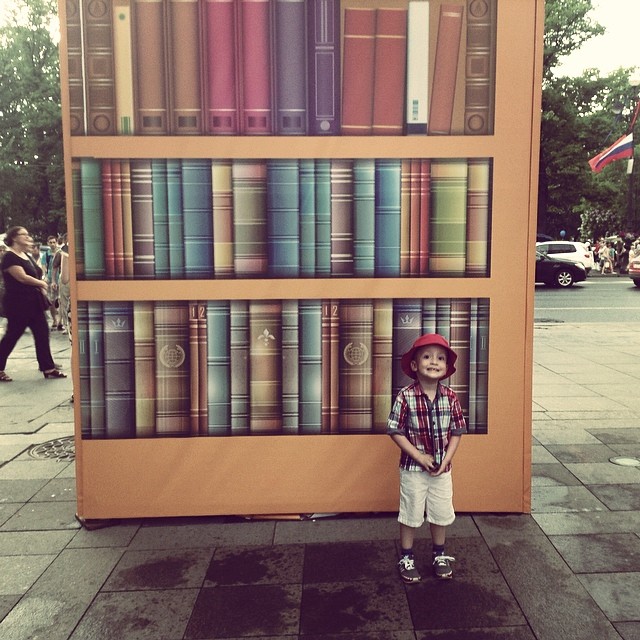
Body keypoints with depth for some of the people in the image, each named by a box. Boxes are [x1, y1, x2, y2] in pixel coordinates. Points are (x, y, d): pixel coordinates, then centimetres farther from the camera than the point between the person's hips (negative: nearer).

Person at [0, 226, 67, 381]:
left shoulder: (27, 256, 14)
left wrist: (41, 289, 1)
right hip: (17, 304, -9)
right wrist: (42, 283, -8)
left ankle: (48, 368, 10)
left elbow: (36, 275, 21)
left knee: (42, 333, 6)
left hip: (33, 302, 9)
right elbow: (22, 277, -22)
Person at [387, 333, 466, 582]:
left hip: (442, 468, 3)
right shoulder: (405, 397, -16)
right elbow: (396, 431, -13)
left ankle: (439, 556, 39)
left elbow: (456, 431, 1)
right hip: (412, 468, -3)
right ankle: (406, 559, 29)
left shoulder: (450, 398, -6)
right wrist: (419, 457, -18)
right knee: (410, 514, 10)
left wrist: (446, 460, -10)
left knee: (441, 514, 17)